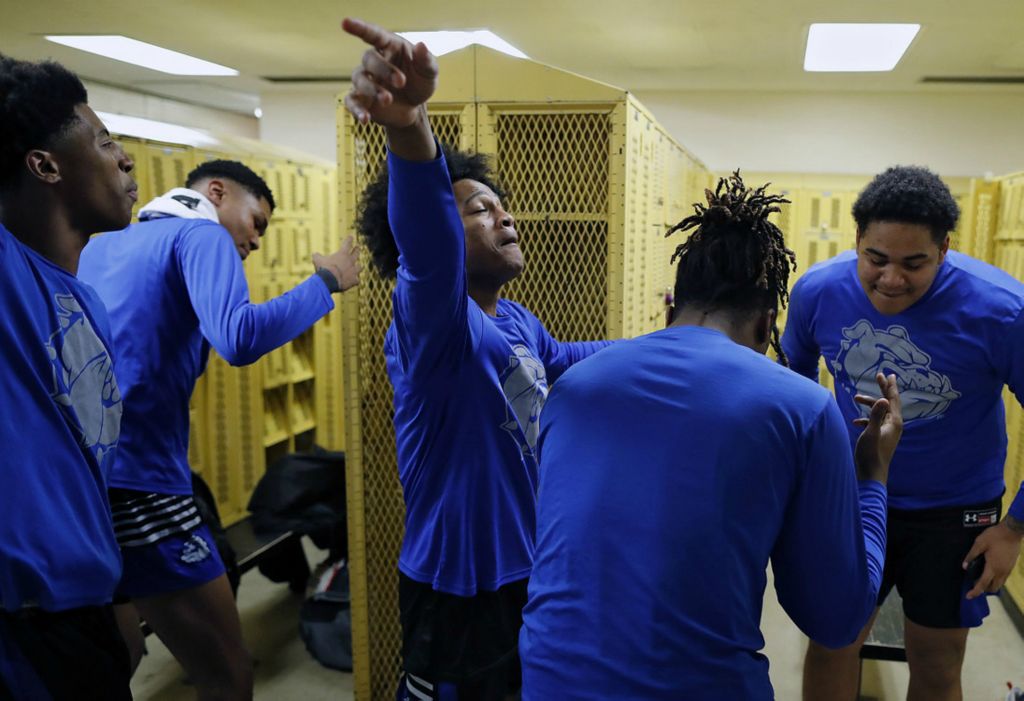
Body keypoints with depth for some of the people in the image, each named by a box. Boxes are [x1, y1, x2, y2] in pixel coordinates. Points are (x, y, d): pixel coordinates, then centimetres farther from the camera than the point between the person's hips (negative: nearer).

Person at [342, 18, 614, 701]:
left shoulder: (518, 320, 3)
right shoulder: (436, 321, -24)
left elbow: (556, 359, 26)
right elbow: (427, 242, -46)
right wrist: (410, 129, -64)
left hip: (527, 568, 8)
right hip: (460, 587, -8)